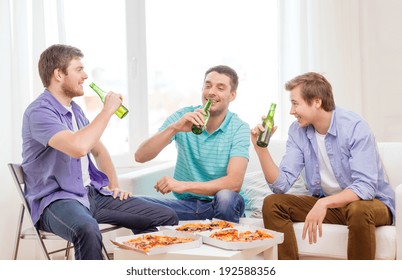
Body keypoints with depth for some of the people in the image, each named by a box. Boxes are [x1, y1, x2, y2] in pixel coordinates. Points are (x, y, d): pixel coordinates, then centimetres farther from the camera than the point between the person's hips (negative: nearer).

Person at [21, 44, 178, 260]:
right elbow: (78, 147, -32)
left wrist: (114, 185, 14)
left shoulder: (75, 110, 15)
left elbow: (98, 150, 28)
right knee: (87, 230, -43)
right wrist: (107, 110, -19)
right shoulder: (39, 112, -14)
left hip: (94, 194, 8)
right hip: (56, 200, -8)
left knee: (167, 217, -4)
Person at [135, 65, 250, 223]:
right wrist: (174, 128, -27)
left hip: (219, 205, -1)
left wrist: (183, 185, -28)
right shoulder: (182, 117, -3)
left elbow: (234, 183, -20)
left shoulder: (239, 128, -6)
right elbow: (140, 157, -13)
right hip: (184, 204, 1)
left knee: (226, 198, -35)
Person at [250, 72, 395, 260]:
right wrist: (260, 147, -20)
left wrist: (324, 203, -42)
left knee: (358, 210, -38)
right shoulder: (297, 131, -3)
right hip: (323, 203, 5)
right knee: (272, 204, -12)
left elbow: (365, 186, -29)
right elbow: (281, 185, -9)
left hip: (370, 202, -5)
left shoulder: (355, 127, -20)